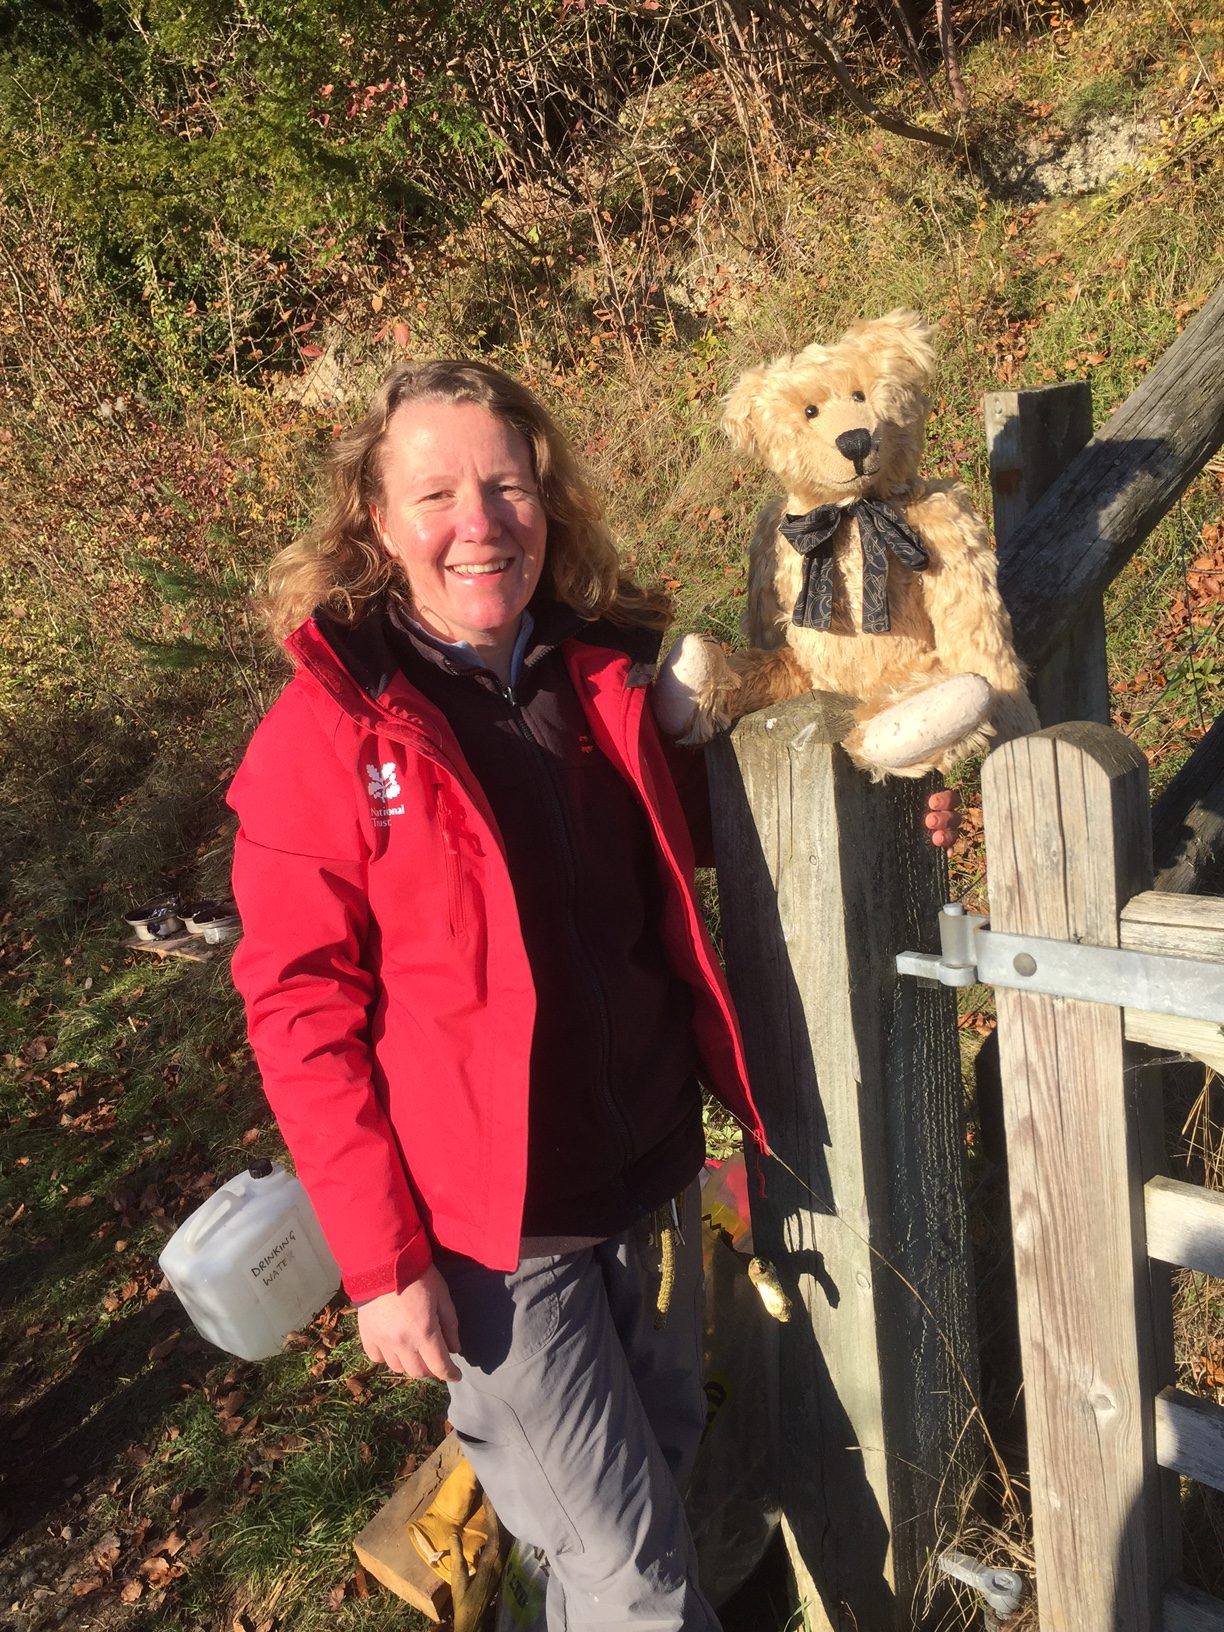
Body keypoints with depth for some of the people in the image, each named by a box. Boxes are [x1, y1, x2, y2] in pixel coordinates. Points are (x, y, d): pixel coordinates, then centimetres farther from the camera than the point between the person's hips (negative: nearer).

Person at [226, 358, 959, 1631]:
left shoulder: (606, 677, -1)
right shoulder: (325, 737, -15)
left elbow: (702, 810, 18)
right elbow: (302, 1013, -13)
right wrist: (381, 1263, -14)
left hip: (652, 1181, 6)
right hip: (486, 1230, -5)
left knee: (666, 1463, 25)